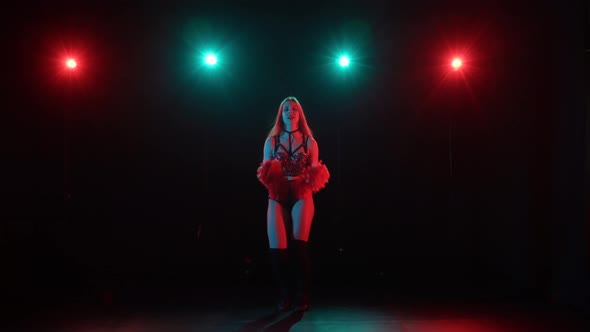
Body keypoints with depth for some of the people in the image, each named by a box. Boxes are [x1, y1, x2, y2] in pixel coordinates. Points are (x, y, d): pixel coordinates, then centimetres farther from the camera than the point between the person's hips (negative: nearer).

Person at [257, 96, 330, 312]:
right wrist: (270, 176, -12)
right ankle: (284, 296, 5)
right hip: (277, 198, 1)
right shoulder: (271, 141, 10)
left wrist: (310, 180, -13)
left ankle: (301, 297, -3)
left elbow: (316, 173, 9)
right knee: (277, 247, -9)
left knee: (298, 244, -13)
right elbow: (264, 173, 9)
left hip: (301, 197, -1)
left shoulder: (309, 142, 9)